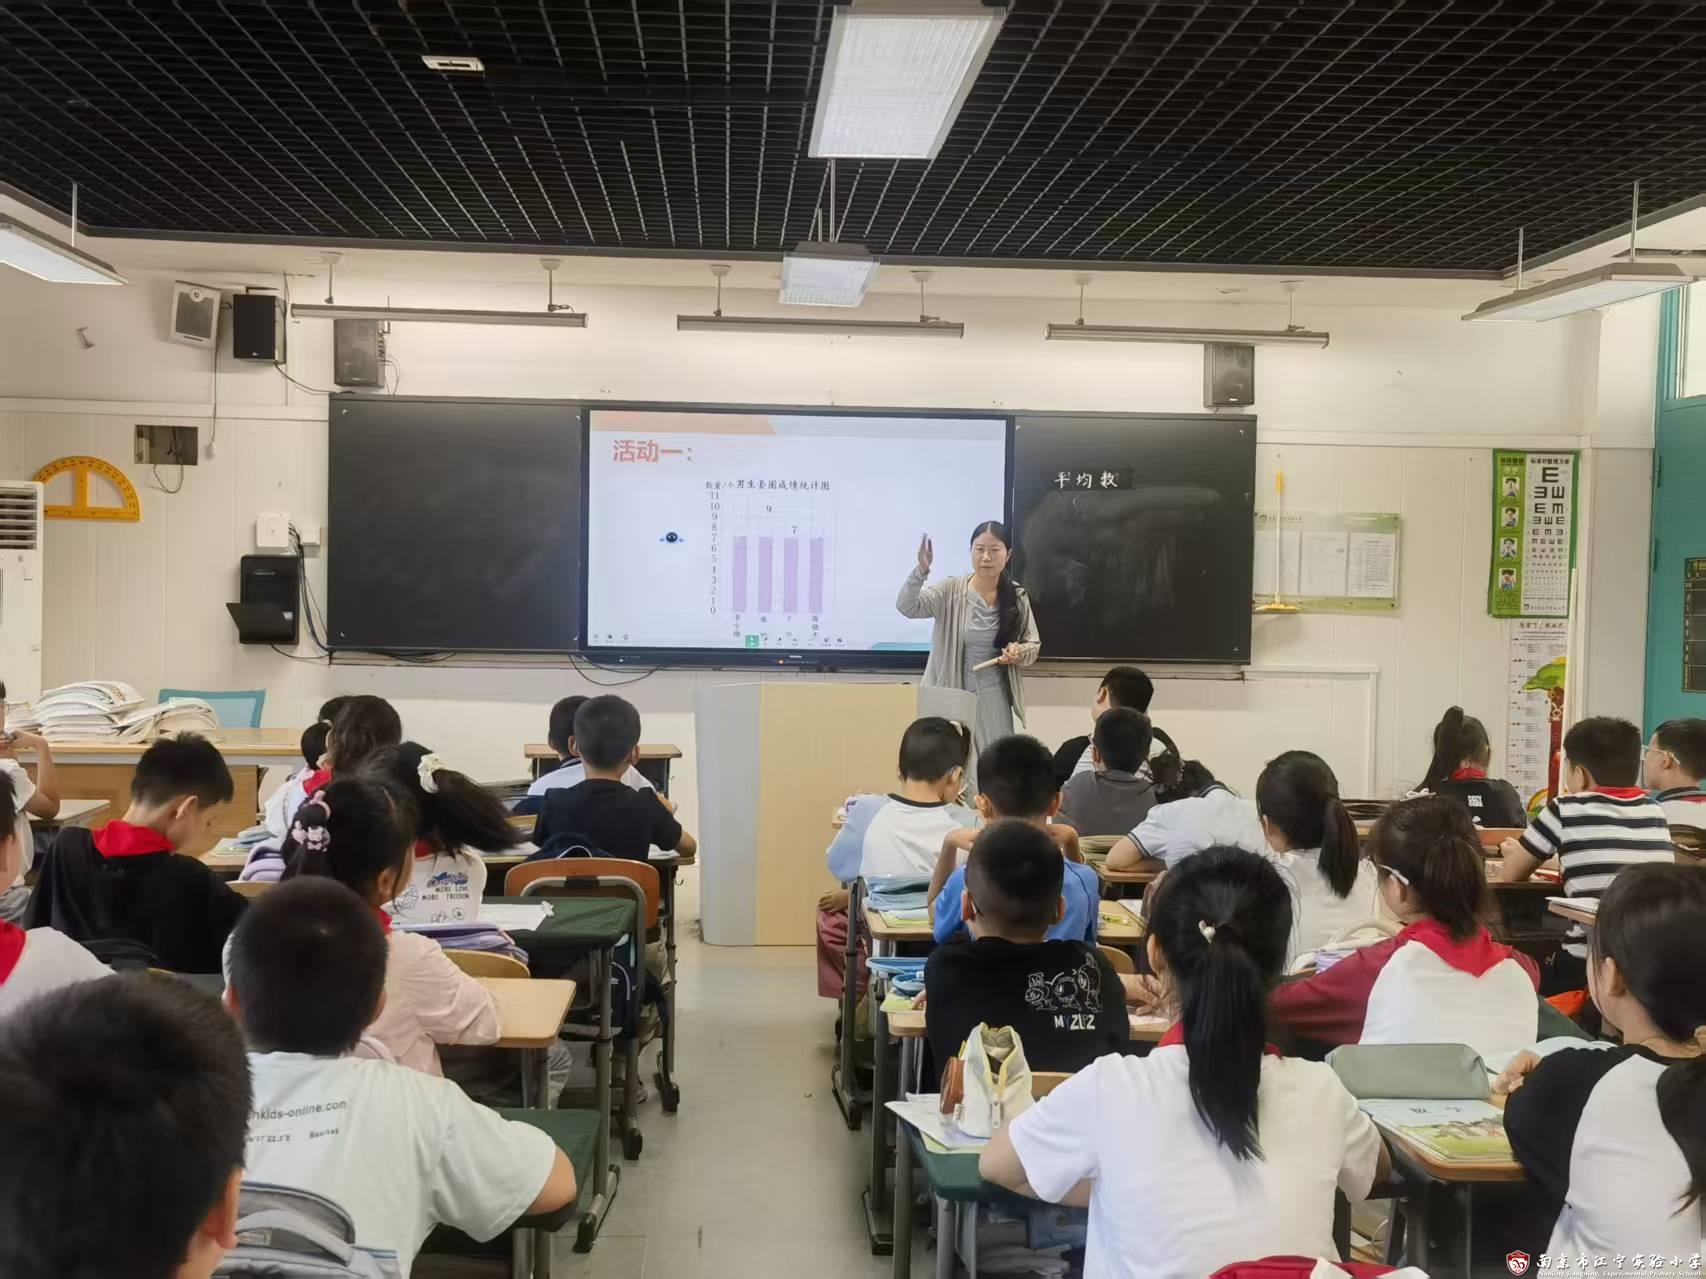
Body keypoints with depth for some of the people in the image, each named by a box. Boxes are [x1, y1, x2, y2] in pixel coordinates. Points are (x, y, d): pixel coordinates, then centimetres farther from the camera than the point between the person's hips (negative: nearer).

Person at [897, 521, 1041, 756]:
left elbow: (1033, 645, 8)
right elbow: (906, 607, -21)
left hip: (993, 699, 2)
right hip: (952, 695, -2)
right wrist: (921, 571, -38)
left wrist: (1019, 652, -15)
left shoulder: (1017, 597, 0)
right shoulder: (951, 591, -7)